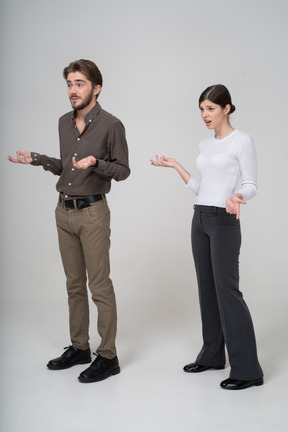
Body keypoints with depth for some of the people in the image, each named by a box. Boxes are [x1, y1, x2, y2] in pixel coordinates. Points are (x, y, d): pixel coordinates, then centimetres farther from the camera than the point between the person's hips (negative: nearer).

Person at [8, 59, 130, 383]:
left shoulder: (110, 125, -10)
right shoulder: (64, 122, 10)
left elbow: (123, 170, -6)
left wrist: (95, 163, -23)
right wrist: (37, 159, 4)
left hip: (92, 213, -7)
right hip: (64, 211, 7)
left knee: (99, 286, -2)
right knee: (74, 283, 14)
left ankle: (108, 356, 9)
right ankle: (79, 347, 27)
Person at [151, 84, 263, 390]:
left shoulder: (242, 142, -8)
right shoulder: (205, 144, 14)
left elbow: (250, 185, -11)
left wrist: (237, 197, -31)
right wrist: (175, 166, 16)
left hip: (224, 221, -8)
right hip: (200, 219, 8)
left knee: (227, 290, -8)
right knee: (206, 288, 12)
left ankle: (246, 369, 0)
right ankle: (212, 355, 24)